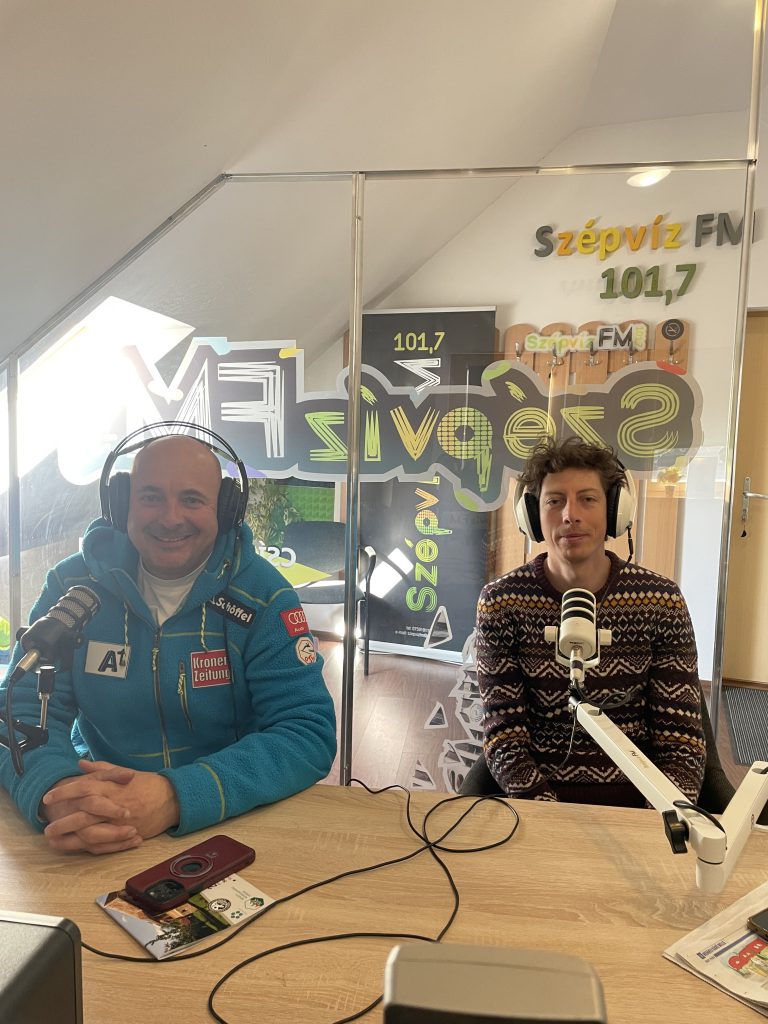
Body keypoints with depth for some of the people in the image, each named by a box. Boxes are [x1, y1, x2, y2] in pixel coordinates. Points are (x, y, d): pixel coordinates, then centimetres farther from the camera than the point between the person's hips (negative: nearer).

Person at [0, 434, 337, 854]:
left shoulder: (263, 598, -10)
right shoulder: (72, 584, -3)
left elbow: (308, 733, -16)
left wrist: (176, 797, -30)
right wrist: (56, 791, -28)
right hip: (99, 847, 3)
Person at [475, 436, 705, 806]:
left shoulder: (661, 600, -2)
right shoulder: (501, 602, -6)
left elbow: (680, 737, 0)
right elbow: (504, 734, -6)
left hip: (639, 797, 2)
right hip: (541, 796, -2)